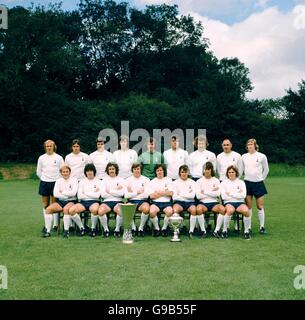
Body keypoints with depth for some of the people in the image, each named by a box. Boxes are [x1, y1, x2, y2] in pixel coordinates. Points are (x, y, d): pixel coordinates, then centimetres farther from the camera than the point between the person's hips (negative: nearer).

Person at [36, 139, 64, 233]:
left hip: (55, 182, -2)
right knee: (45, 205, 6)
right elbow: (38, 172, 13)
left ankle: (55, 225, 5)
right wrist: (44, 178, 8)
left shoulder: (59, 158, 1)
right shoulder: (41, 158, 7)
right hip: (44, 183, 2)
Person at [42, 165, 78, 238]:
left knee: (66, 209, -36)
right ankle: (47, 230, -13)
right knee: (48, 209, -19)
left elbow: (73, 193, -12)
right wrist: (67, 195, -10)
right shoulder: (58, 181, 13)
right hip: (60, 201, 4)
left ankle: (66, 230, -27)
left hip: (71, 201, -4)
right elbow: (55, 194, 0)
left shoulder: (74, 180, 2)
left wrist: (62, 192, -3)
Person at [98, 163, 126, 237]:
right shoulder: (105, 180, 17)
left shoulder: (121, 180, 14)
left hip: (118, 201, -1)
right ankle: (106, 229, -10)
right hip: (107, 201, 1)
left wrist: (110, 191, 0)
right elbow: (103, 194, 3)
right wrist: (116, 191, 2)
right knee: (100, 211, -33)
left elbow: (122, 193, -3)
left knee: (120, 211, -36)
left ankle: (117, 229, -13)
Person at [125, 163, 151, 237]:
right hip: (131, 201, 1)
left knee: (146, 208, -36)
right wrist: (137, 192, -4)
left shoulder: (146, 179, 8)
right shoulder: (128, 180, 11)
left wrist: (132, 193, -2)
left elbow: (146, 194, -5)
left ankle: (141, 228, -11)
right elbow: (126, 195, 0)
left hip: (143, 201, -1)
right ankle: (133, 228, -9)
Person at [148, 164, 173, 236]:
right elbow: (152, 196, 1)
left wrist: (158, 192, 1)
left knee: (169, 211, -34)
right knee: (152, 211, -34)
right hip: (156, 202, 0)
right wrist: (165, 193, 2)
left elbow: (170, 193, 2)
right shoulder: (152, 182, 13)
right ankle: (156, 228, -7)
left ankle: (164, 228, -7)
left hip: (166, 202, 0)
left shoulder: (168, 180, 14)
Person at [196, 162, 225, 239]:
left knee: (222, 209, -31)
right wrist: (211, 192, -1)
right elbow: (198, 196, -2)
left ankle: (217, 230, -20)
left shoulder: (216, 181, 12)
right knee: (199, 208, -35)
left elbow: (217, 194, -3)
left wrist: (205, 192, -4)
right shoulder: (199, 181, 10)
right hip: (203, 203, -1)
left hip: (214, 203, 1)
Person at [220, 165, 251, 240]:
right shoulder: (224, 183, 12)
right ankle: (224, 231, -21)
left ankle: (246, 231, -14)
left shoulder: (241, 182, 15)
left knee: (246, 211, -33)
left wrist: (231, 194, -4)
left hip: (240, 202, 1)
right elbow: (223, 196, -1)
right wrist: (237, 195, 1)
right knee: (230, 210, -38)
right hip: (228, 203, -1)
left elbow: (243, 195, 0)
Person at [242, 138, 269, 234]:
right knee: (248, 206, 3)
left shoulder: (262, 156, -2)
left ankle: (262, 226, 12)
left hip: (258, 183, -2)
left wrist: (261, 178, 9)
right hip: (247, 183, 2)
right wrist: (247, 176, 10)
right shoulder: (244, 156, 4)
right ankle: (248, 227, 11)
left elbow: (266, 170, 9)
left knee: (260, 206, 0)